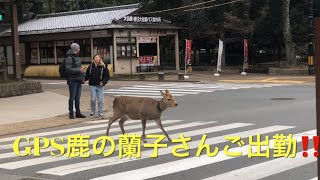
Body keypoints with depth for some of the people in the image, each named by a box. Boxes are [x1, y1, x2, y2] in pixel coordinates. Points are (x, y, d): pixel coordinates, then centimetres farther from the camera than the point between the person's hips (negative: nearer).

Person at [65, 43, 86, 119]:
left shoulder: (76, 57, 16)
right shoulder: (69, 58, -11)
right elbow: (68, 69, -18)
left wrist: (83, 75, 12)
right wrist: (79, 70, -23)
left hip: (79, 80, 8)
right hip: (73, 80, -8)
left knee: (78, 97, 11)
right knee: (72, 97, -2)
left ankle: (78, 113, 17)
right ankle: (71, 113, 5)